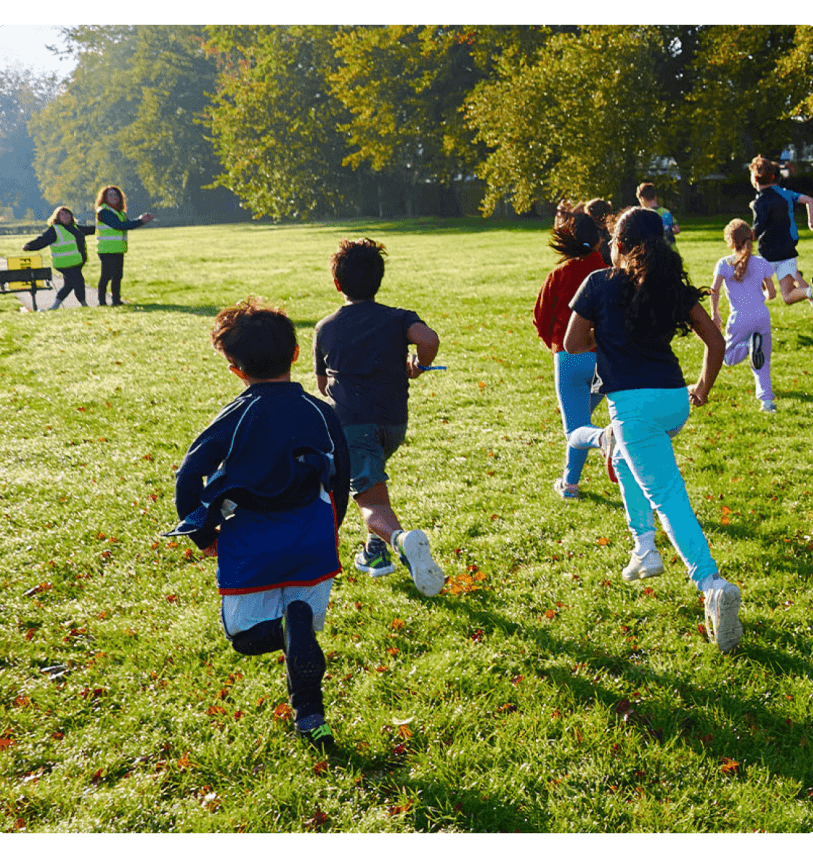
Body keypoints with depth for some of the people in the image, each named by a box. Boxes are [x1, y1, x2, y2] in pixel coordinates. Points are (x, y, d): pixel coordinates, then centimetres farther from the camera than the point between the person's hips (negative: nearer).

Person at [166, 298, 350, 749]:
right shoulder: (320, 412, 3)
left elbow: (189, 474, -9)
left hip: (249, 547, -2)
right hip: (312, 542, 2)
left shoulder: (236, 416, -6)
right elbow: (341, 478, 12)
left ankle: (287, 626, -22)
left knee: (247, 635, 14)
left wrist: (204, 535, 5)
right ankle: (309, 715, -7)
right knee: (302, 619, 17)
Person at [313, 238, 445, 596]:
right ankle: (376, 551, 26)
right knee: (369, 478, 31)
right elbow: (429, 340, -18)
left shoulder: (325, 328, 10)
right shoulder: (397, 318, 5)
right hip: (394, 423, 2)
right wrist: (417, 365, 3)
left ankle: (399, 538, -40)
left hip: (350, 422, -2)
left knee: (372, 502, -7)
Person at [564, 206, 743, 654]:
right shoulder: (674, 286, 9)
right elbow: (716, 341, 9)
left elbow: (573, 344, 1)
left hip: (634, 403, -6)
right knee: (624, 458, 31)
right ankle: (644, 547, 24)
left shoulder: (600, 283, -3)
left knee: (668, 496, -8)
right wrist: (703, 388, 22)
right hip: (675, 400, 6)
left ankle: (712, 584, -22)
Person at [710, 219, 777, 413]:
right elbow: (771, 293, 8)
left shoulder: (724, 263, 0)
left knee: (728, 358, 14)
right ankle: (766, 399, -2)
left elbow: (714, 290, -9)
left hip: (739, 318, -2)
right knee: (763, 363, 15)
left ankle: (749, 344, -18)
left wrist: (714, 314, 3)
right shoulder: (762, 263, 5)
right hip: (762, 315, 2)